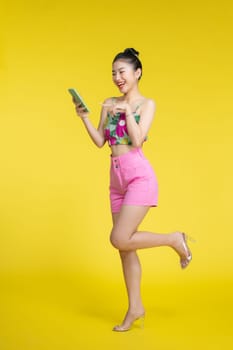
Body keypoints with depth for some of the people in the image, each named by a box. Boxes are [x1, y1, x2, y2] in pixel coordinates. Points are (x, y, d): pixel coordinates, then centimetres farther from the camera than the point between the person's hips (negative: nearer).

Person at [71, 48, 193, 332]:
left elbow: (137, 141, -12)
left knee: (120, 239, -16)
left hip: (139, 175, -6)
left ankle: (175, 239, 7)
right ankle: (135, 307, 20)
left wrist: (127, 111, -17)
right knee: (124, 245, 8)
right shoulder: (109, 104, 13)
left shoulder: (147, 104, -1)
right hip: (117, 177, 6)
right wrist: (84, 117, -4)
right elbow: (100, 141, 7)